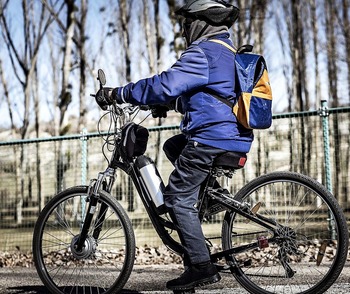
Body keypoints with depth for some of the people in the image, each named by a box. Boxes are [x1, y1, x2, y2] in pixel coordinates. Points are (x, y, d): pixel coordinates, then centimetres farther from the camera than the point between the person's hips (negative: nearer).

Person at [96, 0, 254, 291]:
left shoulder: (203, 52, -12)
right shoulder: (226, 51, 21)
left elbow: (166, 84, -22)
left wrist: (117, 94, -17)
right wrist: (169, 103, 27)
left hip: (211, 137, -10)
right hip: (234, 136, 10)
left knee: (177, 198, -3)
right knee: (172, 146, 28)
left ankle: (201, 267, -5)